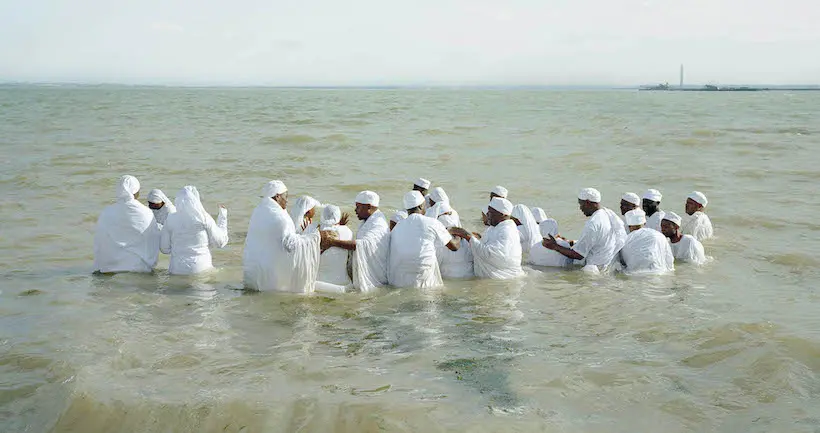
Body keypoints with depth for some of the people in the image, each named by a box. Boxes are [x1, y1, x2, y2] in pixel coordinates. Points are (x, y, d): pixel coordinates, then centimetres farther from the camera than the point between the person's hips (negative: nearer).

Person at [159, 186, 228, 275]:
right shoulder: (204, 218, -4)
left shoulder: (171, 219, 0)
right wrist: (223, 216, 17)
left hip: (178, 270, 1)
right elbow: (220, 242, 8)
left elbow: (164, 248, 6)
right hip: (202, 269, -1)